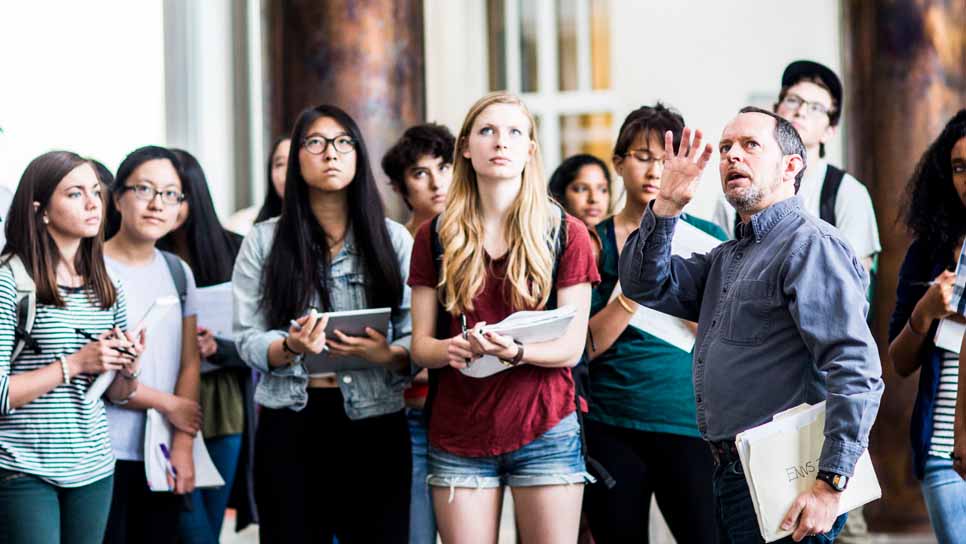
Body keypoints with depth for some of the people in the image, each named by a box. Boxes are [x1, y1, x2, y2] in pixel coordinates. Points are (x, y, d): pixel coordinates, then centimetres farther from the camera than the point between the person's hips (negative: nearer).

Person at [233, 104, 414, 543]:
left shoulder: (394, 239, 7)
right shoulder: (264, 241, 5)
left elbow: (418, 340, 4)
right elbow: (247, 340, 2)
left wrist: (388, 354, -18)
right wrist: (291, 347, -18)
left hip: (375, 423, 0)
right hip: (290, 424, 0)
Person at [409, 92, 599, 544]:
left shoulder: (566, 234, 3)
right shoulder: (435, 237, 7)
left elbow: (572, 347, -2)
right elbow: (420, 345, 5)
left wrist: (515, 350, -23)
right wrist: (451, 349, -19)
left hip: (544, 427, -1)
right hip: (457, 434, 1)